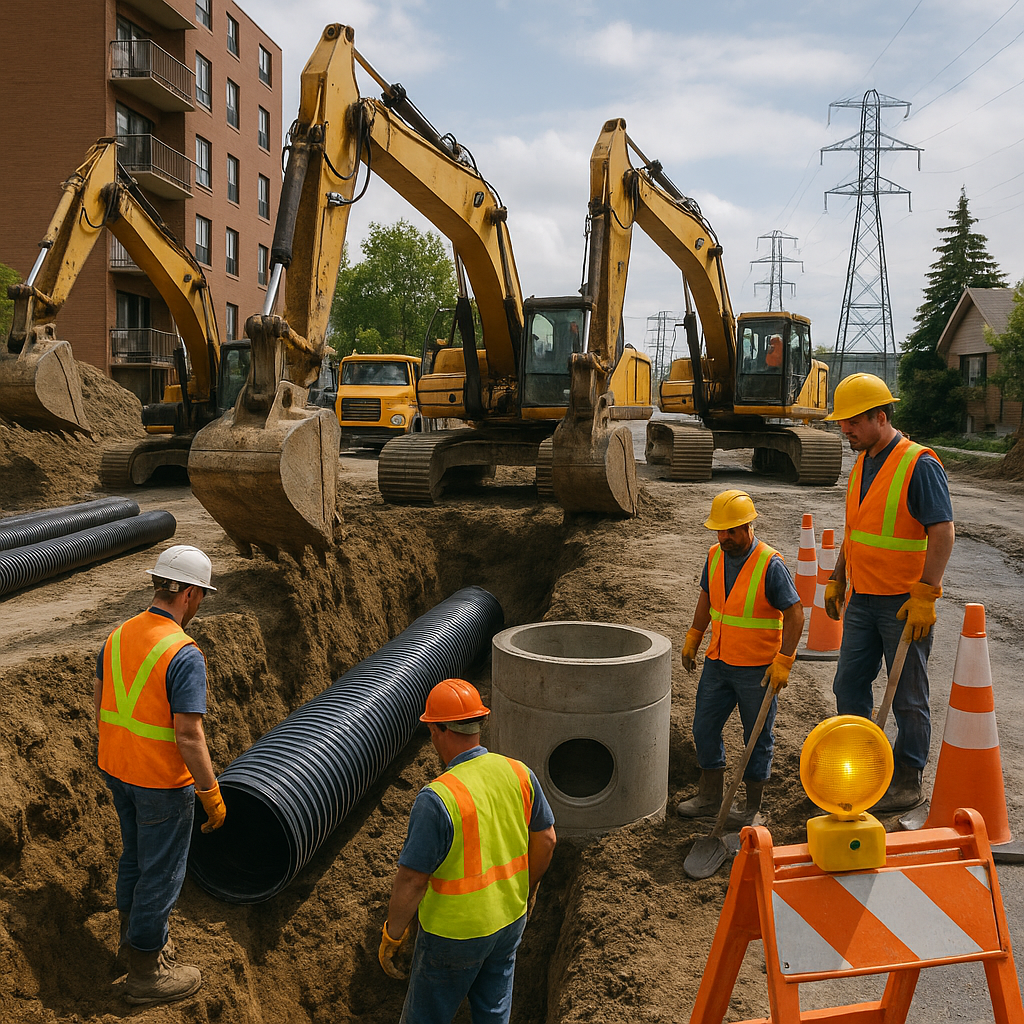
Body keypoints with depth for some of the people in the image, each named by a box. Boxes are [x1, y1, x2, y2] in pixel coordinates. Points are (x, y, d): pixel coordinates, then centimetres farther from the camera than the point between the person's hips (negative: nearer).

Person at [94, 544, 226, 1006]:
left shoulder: (119, 635, -1)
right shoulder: (184, 655, -26)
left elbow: (101, 707, 9)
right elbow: (188, 734, -26)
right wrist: (212, 793, -15)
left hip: (117, 770, 8)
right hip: (163, 781, -8)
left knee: (135, 855, 26)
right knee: (162, 871, 8)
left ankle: (136, 934, 45)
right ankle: (146, 973, 22)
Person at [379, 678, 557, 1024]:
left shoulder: (437, 798, -30)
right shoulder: (518, 773, -11)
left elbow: (412, 880, -25)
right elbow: (546, 839, 1)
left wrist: (392, 935, -9)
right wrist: (528, 887, 18)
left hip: (456, 930, -5)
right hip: (510, 918, 5)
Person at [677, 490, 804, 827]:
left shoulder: (770, 565, -19)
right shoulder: (715, 556, 0)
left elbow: (795, 614, -16)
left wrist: (783, 662, -20)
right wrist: (692, 638, 16)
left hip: (758, 669, -6)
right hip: (718, 661, 6)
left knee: (757, 738, 8)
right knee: (704, 728, 11)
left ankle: (752, 808, 22)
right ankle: (710, 796, 29)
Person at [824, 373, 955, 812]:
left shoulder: (919, 465, -16)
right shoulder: (860, 465, 10)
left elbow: (942, 533, -20)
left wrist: (924, 597, -24)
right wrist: (837, 580, 19)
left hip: (905, 605, -8)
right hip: (862, 600, 8)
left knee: (908, 698, 5)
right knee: (848, 686, 13)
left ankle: (907, 782, 20)